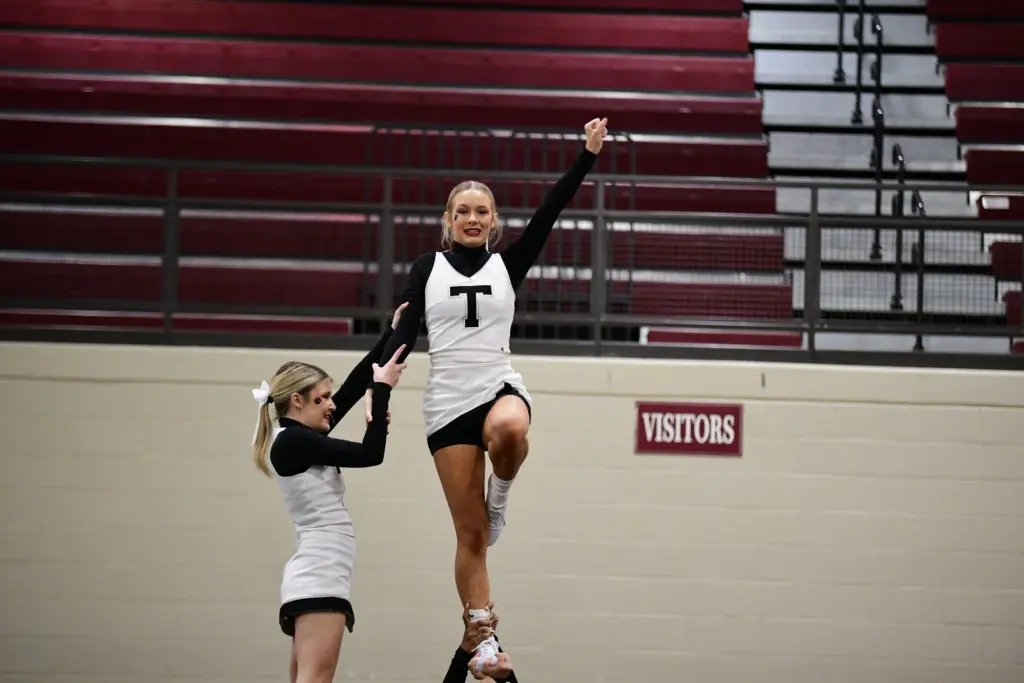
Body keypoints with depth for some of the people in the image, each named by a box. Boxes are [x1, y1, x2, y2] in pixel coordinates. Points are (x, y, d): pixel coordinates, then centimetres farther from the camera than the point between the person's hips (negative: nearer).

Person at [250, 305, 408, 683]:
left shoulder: (298, 439, 17)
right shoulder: (293, 441, -10)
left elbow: (353, 386, 19)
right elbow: (371, 454, -12)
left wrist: (392, 334, 19)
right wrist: (384, 388, -4)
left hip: (313, 578, 10)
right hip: (318, 579, -10)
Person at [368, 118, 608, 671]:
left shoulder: (508, 265, 7)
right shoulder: (427, 269, 7)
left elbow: (549, 212, -1)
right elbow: (404, 333, 0)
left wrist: (589, 154, -9)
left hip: (500, 388, 0)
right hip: (448, 403, 0)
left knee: (510, 428, -40)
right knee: (470, 532, -2)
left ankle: (499, 494, -7)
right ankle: (483, 637, 5)